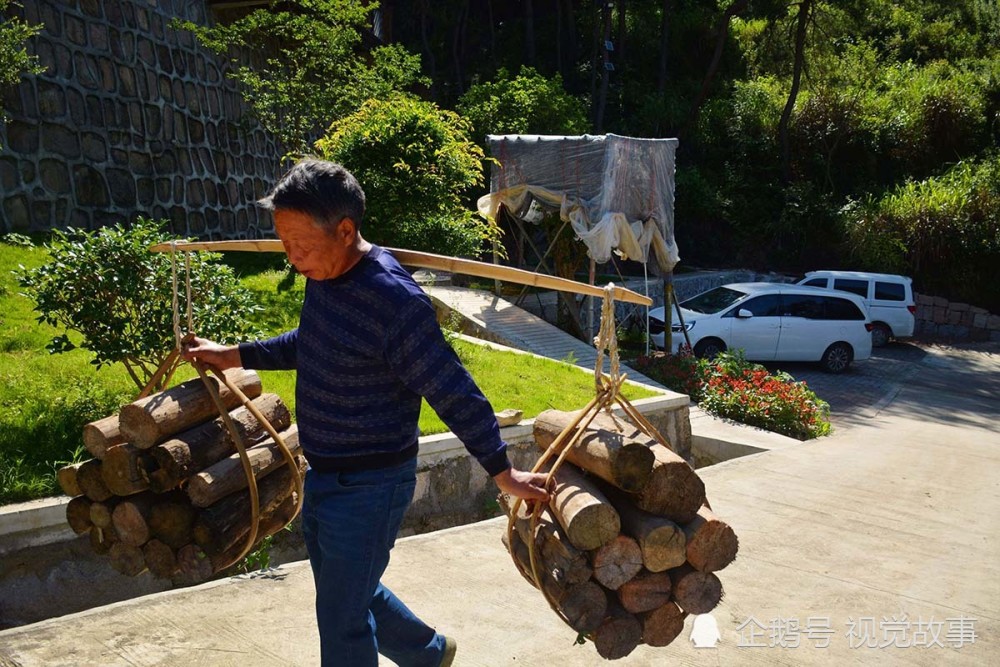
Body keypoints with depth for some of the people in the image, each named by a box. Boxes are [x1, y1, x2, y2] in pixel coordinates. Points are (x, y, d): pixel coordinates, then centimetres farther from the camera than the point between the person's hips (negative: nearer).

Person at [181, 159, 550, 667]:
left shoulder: (394, 300, -27)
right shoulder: (322, 276, -1)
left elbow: (454, 393, -22)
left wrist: (502, 473, -16)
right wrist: (236, 356, 20)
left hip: (369, 487, -9)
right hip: (322, 475, 9)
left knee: (341, 622, 4)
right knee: (351, 594, 24)